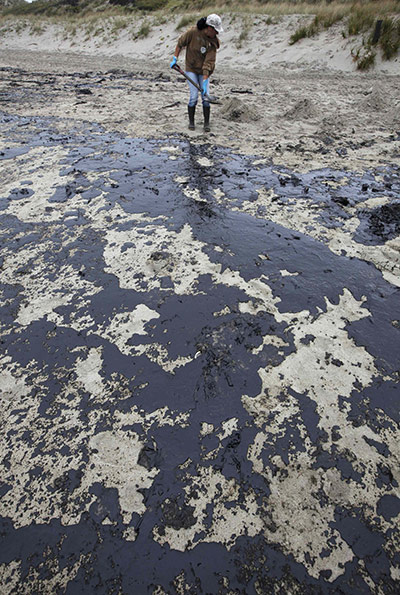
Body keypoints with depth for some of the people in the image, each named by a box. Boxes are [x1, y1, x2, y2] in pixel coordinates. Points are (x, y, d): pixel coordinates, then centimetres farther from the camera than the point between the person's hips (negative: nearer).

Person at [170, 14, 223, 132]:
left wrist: (205, 81, -24)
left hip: (203, 71, 2)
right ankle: (191, 121, 5)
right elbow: (180, 43, -1)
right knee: (194, 96, -11)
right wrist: (175, 59, -3)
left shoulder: (213, 42, -11)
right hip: (191, 69, -2)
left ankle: (207, 123, 5)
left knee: (205, 96, -6)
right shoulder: (193, 32, -15)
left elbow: (209, 62, -17)